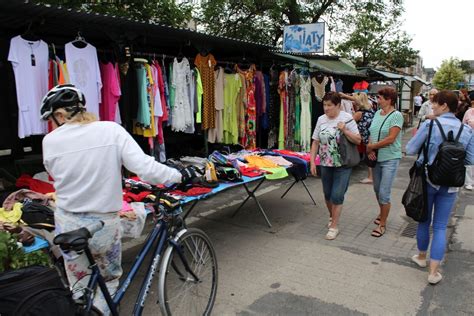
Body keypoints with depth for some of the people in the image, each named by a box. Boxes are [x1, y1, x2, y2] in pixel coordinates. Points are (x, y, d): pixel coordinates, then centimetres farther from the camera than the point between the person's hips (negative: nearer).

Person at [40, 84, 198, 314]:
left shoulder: (50, 141, -7)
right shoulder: (111, 130, -12)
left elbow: (56, 176, 5)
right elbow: (146, 169, -19)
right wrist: (180, 175, -7)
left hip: (68, 224, 2)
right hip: (104, 223, -1)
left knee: (80, 287, 23)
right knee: (110, 279, 25)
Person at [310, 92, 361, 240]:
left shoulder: (347, 118, -9)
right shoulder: (321, 119, 2)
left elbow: (358, 140, -8)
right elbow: (315, 142, 6)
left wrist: (345, 130, -23)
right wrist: (312, 161, 0)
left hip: (342, 164, -4)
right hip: (325, 163, 4)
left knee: (337, 195, -5)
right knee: (327, 194, 14)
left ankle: (333, 227, 6)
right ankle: (332, 216, 40)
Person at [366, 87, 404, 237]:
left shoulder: (396, 115, -13)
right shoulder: (377, 113, 7)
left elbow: (390, 139, -20)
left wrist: (371, 146, -13)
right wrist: (370, 149, -8)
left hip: (390, 159, -6)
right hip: (376, 157, 7)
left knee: (384, 193, -5)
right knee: (377, 189, 17)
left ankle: (382, 223, 10)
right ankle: (382, 213, 41)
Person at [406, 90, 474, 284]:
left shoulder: (429, 125, -13)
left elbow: (410, 150, -10)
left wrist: (421, 142, 10)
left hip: (427, 180, -2)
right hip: (450, 185, 2)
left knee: (424, 221, 17)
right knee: (440, 227, 9)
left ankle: (422, 257, 36)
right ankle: (433, 271, 8)